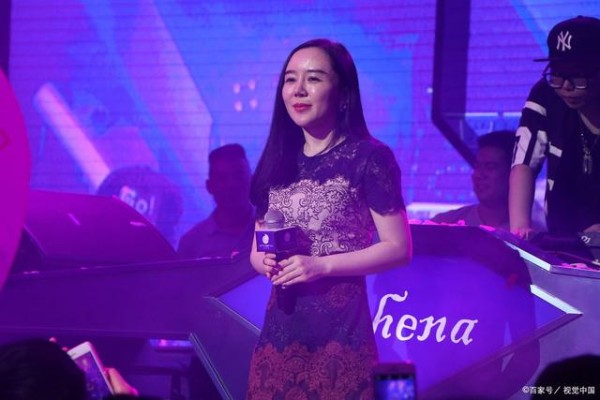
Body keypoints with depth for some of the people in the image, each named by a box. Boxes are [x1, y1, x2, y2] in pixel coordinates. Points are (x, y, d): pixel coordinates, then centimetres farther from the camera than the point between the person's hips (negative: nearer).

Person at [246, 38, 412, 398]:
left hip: (340, 328, -5)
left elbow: (399, 248, -8)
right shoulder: (278, 161, 11)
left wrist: (322, 265, -17)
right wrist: (265, 263, -5)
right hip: (280, 329, 5)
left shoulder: (369, 157, -6)